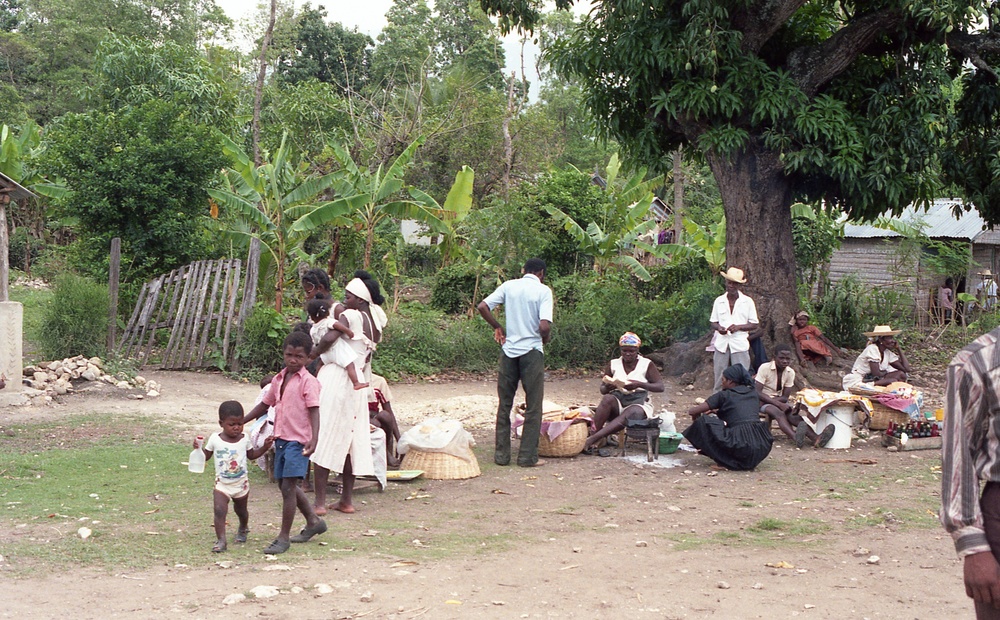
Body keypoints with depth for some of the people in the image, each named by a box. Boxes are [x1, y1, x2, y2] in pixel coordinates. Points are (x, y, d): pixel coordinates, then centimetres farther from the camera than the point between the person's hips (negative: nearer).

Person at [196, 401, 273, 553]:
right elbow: (206, 456, 0)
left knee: (241, 510, 19)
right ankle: (220, 540, -16)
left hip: (241, 483, 2)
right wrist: (199, 448, -19)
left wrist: (265, 447, -3)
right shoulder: (215, 439, -9)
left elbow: (251, 455, 11)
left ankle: (243, 529, 48)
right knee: (219, 510, -19)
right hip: (222, 484, -2)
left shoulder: (244, 439, -5)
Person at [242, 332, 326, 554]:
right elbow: (265, 404, 24)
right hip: (281, 438, 8)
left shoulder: (308, 382, -9)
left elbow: (314, 411, -17)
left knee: (288, 486, -11)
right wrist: (240, 422, 23)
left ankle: (284, 537, -3)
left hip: (298, 441, -8)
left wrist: (313, 439, -30)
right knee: (285, 485, 17)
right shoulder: (279, 380, 13)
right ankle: (313, 521, 35)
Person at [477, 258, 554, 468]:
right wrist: (544, 340, 3)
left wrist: (498, 327, 10)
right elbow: (544, 326, -18)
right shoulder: (543, 291, -7)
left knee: (504, 404, 12)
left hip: (509, 350, 4)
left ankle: (501, 454, 13)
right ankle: (528, 456, 5)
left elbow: (482, 307, -3)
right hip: (532, 351, -4)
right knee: (533, 406, 5)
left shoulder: (509, 286, 4)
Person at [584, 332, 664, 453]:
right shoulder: (613, 364, 9)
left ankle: (593, 439, -51)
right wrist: (609, 387, -15)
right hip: (618, 401, 3)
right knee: (607, 399, -33)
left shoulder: (647, 365, 2)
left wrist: (640, 384, -21)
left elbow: (660, 387, -5)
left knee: (631, 413, -39)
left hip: (638, 403, -3)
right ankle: (594, 433, -45)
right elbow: (602, 389, 10)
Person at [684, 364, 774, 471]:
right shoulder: (752, 393, 19)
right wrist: (719, 411, 39)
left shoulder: (724, 395, 4)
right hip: (763, 447, 6)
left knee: (703, 422, 0)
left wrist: (696, 418, 26)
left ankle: (726, 462, 0)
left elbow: (692, 411, 3)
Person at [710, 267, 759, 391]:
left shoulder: (748, 302, 3)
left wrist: (738, 327, -13)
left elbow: (754, 324, 4)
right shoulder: (719, 301, 9)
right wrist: (719, 328, -9)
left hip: (740, 345, -2)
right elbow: (713, 322, 14)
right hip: (721, 344, 2)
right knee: (719, 378, 3)